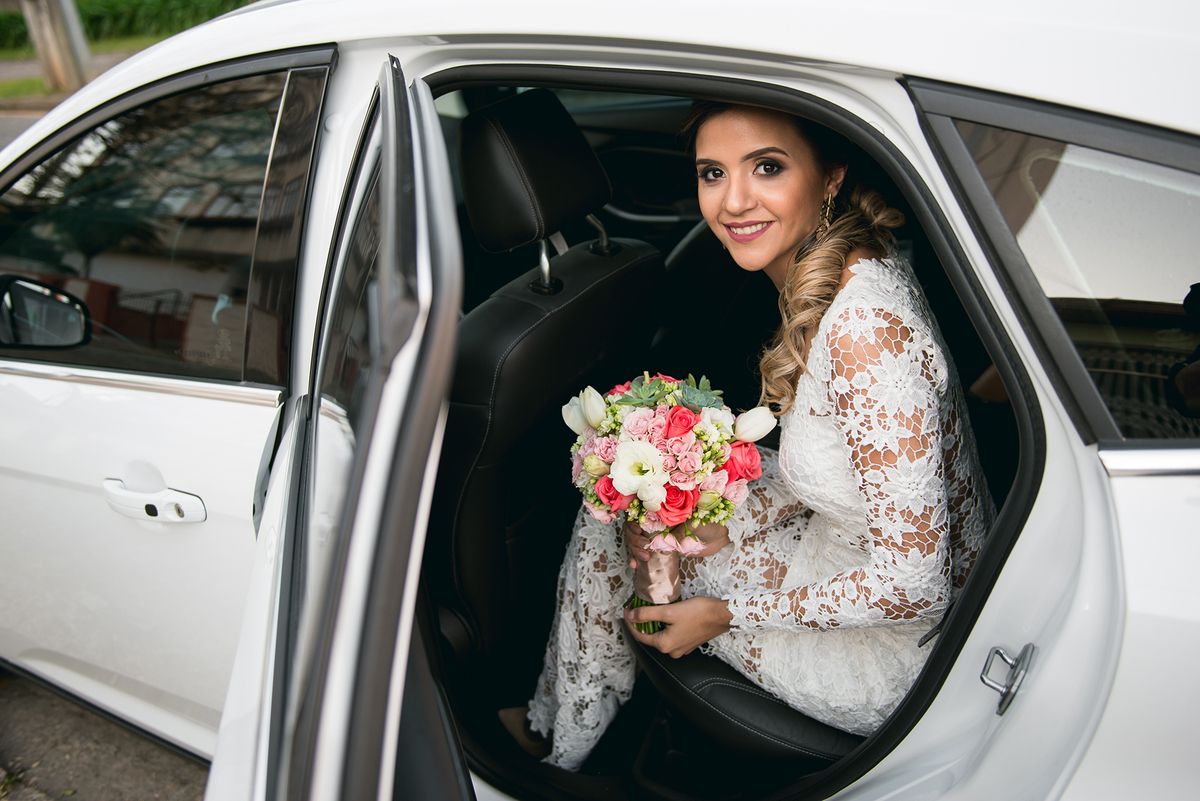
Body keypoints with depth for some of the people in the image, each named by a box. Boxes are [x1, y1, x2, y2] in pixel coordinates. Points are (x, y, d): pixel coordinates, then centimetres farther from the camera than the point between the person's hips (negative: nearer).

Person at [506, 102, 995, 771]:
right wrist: (726, 527, -5)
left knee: (612, 540, 1)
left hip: (901, 647, -8)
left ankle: (559, 744, 35)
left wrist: (730, 612, -18)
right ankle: (557, 720, 35)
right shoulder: (825, 276, -4)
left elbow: (915, 588, -30)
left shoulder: (866, 328, -34)